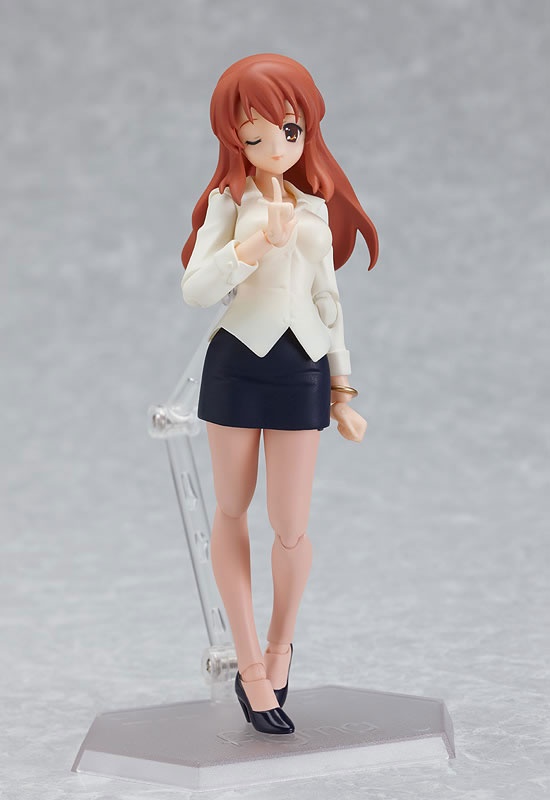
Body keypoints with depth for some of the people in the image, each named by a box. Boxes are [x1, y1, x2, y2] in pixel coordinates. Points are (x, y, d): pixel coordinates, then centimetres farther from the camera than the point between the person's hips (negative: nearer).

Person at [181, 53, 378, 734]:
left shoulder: (317, 207, 12)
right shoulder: (230, 200, 1)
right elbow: (195, 289, -10)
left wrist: (344, 393, 15)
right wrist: (258, 241, -22)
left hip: (302, 368, 2)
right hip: (237, 363, -2)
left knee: (291, 529, -3)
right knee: (232, 512, 6)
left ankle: (281, 641, 24)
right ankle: (250, 663, 17)